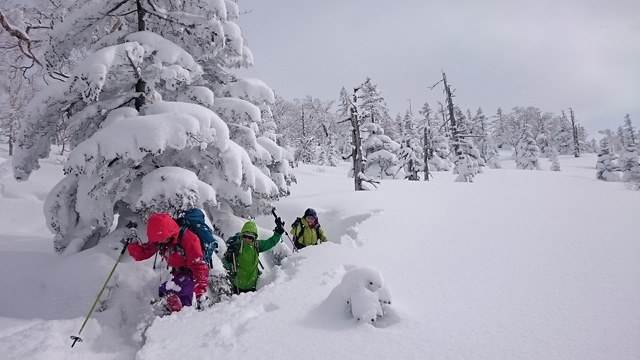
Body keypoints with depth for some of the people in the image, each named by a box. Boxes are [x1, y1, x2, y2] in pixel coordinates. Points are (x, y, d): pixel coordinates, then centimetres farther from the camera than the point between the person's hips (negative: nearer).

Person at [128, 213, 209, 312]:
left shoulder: (187, 238, -26)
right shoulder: (159, 239, -6)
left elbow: (198, 265, -28)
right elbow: (141, 254, 0)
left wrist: (201, 287, -35)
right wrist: (132, 242, -19)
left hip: (194, 274, -8)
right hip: (180, 275, 8)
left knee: (165, 290, -21)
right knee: (184, 305, 19)